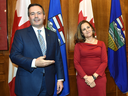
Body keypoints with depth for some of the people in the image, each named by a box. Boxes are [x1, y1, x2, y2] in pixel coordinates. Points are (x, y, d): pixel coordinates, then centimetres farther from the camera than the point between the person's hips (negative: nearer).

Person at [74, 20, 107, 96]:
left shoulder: (101, 44, 6)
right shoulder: (78, 45, 4)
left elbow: (104, 62, -1)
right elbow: (76, 63, -2)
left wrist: (93, 76, -11)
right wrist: (86, 77, -13)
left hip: (99, 78, 1)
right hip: (82, 79, 0)